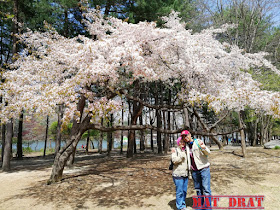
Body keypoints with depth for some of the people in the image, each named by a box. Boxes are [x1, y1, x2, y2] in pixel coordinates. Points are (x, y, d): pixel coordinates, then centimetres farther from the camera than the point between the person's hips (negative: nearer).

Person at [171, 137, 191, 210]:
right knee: (179, 191, -1)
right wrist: (181, 156, -24)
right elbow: (174, 160, -18)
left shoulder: (186, 151, 11)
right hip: (178, 174, -6)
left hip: (186, 174, 6)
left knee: (184, 191, 13)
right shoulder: (175, 150, -6)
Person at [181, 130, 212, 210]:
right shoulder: (186, 146, 7)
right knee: (198, 189, 11)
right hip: (194, 170, 5)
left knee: (206, 189, -5)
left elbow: (208, 153, -10)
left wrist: (204, 148, -33)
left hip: (204, 168, -4)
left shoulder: (198, 142, -6)